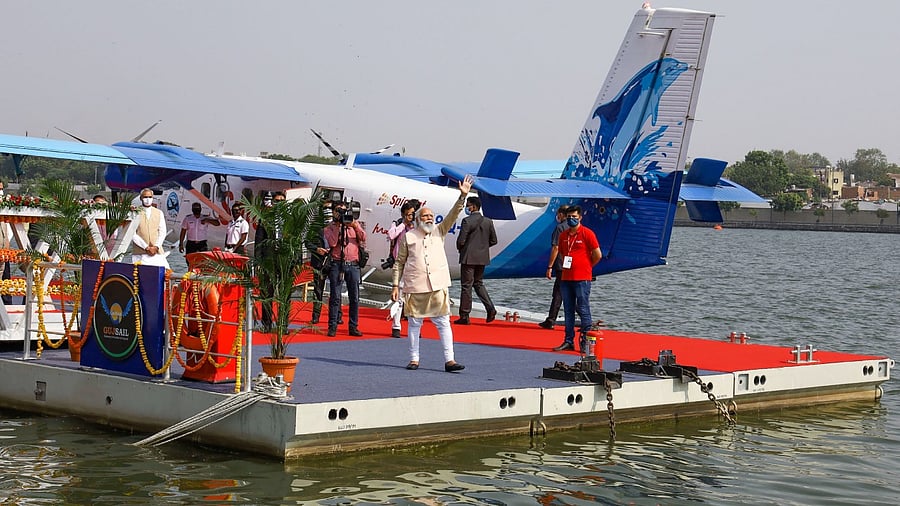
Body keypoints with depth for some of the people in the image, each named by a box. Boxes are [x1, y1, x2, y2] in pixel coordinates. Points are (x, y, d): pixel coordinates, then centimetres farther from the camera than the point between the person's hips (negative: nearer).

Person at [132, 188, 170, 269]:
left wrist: (156, 247, -4)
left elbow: (162, 232, 11)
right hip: (139, 253, -3)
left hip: (157, 252, 3)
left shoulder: (159, 213, 15)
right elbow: (133, 234, -3)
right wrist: (146, 247, -9)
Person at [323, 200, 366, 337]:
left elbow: (363, 238, -1)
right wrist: (338, 226, -6)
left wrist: (355, 225, -13)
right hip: (337, 264, -2)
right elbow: (332, 243, -9)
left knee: (354, 297, 1)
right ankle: (332, 327, 0)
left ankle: (353, 327, 7)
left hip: (353, 264, 2)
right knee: (335, 297, -4)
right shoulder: (329, 228, 9)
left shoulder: (354, 224, 14)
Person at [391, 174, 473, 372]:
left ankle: (449, 360, -2)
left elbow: (453, 215, 1)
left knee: (444, 323, -2)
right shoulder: (408, 237, 6)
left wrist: (463, 196, -12)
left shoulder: (439, 232, 12)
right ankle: (414, 359, 15)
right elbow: (399, 262, 7)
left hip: (438, 286, 2)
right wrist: (396, 285, 2)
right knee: (414, 324, 5)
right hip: (414, 287, -1)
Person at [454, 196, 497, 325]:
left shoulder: (467, 221, -13)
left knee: (466, 286, -1)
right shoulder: (488, 222, 6)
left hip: (469, 258, -6)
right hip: (482, 258, 6)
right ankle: (490, 308, 4)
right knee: (478, 283, 20)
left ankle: (464, 316, 2)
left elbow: (461, 240, -15)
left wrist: (460, 249, 6)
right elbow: (493, 240, 9)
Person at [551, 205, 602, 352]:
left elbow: (598, 255, -3)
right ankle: (569, 341, 14)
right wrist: (566, 266, 14)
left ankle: (586, 342, -1)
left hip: (582, 279, -6)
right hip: (566, 278, 6)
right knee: (568, 311, 9)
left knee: (583, 310, -4)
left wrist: (585, 267, 6)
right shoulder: (563, 235, 12)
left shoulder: (587, 234, -6)